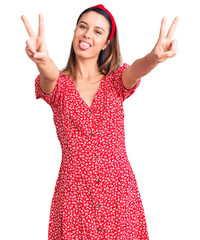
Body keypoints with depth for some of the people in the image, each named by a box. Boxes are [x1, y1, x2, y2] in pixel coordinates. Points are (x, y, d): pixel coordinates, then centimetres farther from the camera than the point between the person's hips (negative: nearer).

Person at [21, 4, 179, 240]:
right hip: (73, 192, -1)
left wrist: (153, 58, -43)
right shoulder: (58, 84, 1)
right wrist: (42, 60, -48)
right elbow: (50, 76, -23)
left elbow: (134, 70, -18)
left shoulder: (116, 81, 4)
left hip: (119, 190, 1)